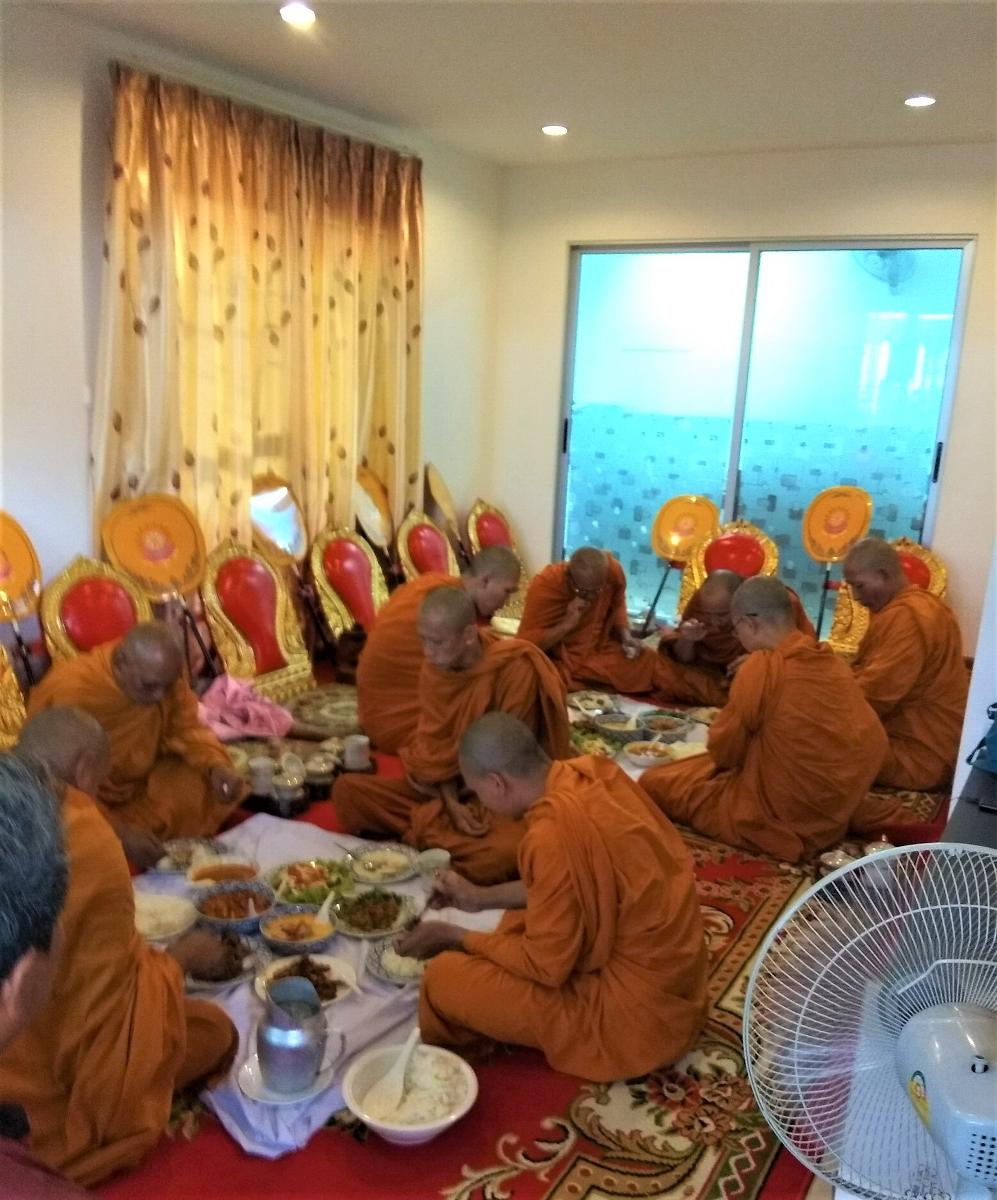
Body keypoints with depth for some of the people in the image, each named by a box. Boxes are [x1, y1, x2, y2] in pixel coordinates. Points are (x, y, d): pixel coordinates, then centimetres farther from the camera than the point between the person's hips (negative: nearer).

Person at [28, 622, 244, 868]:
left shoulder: (161, 676, -17)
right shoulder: (69, 693, -32)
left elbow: (186, 730, -5)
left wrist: (217, 766, -27)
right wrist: (119, 831, -41)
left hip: (137, 785, 5)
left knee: (217, 786, -15)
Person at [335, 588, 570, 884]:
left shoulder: (515, 668, -21)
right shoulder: (433, 668, -3)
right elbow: (435, 746, -3)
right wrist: (451, 804, -19)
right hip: (444, 789, 5)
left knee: (504, 853, -39)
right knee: (346, 790, -11)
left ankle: (421, 832, -12)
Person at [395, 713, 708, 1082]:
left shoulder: (553, 835, -28)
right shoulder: (592, 772, -4)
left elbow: (546, 966, -18)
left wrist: (455, 936, -4)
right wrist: (482, 898, 14)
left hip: (641, 1009, -9)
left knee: (444, 978, -6)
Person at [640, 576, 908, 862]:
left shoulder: (761, 668, -19)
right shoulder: (830, 661, 1)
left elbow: (724, 752, -10)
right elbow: (872, 743, 9)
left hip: (783, 817, -7)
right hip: (836, 808, 7)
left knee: (656, 783, 1)